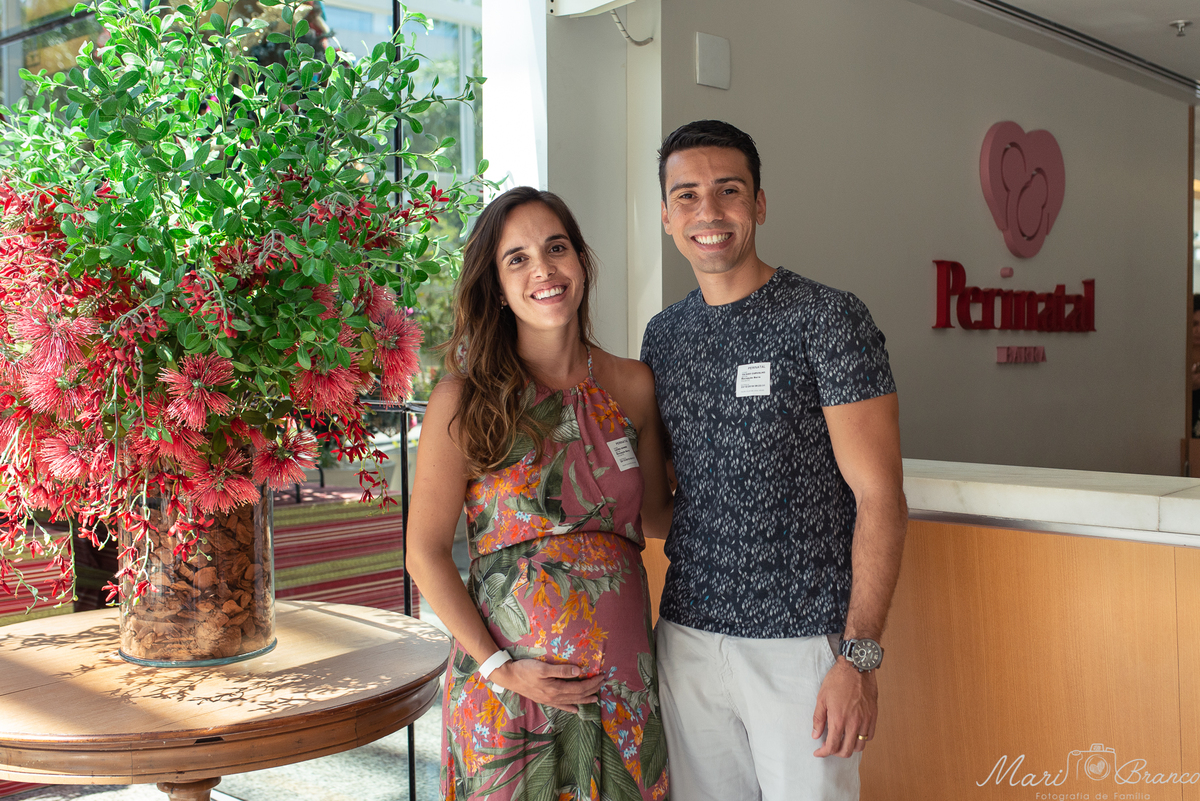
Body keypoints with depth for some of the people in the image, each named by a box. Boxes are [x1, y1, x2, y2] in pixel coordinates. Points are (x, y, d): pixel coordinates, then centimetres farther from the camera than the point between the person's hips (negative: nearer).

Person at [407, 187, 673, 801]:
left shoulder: (632, 385, 3)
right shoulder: (467, 398, -8)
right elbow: (426, 551, -6)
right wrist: (498, 667, -11)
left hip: (622, 674, 3)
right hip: (508, 680, -3)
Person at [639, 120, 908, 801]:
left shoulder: (828, 319, -8)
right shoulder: (663, 336, 8)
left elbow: (879, 495, -11)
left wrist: (859, 657, -17)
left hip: (802, 642, -4)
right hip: (686, 639, 5)